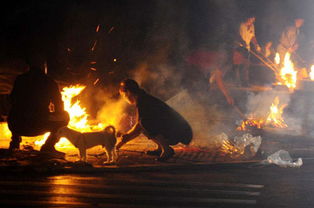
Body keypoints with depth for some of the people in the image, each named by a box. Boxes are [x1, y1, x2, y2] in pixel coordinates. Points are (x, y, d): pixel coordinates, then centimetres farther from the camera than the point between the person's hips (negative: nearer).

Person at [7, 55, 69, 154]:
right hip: (38, 126, -4)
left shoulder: (19, 79, 10)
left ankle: (15, 142, 31)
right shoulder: (49, 82, 5)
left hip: (16, 126, 4)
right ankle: (48, 147, 9)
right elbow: (59, 107, 11)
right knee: (64, 116, 19)